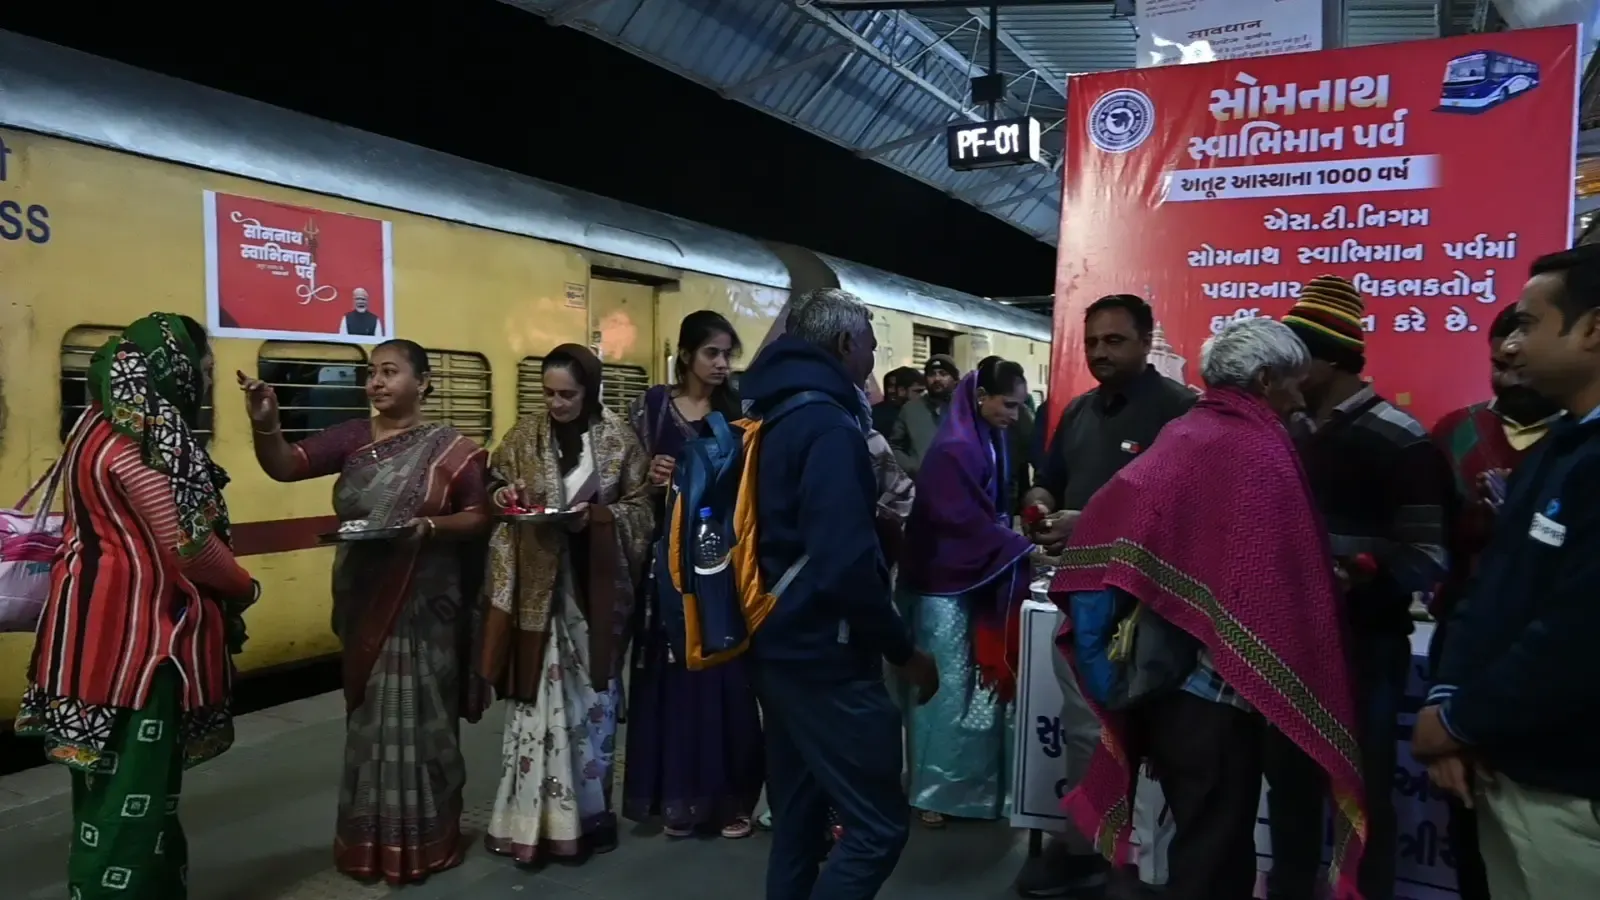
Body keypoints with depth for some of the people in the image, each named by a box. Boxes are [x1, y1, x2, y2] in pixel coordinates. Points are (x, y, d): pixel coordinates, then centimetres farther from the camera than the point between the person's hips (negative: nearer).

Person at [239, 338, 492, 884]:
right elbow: (284, 466, -7)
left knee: (419, 719, 4)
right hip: (364, 606, 4)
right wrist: (265, 424, -25)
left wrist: (432, 526, -23)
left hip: (425, 607, -4)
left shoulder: (450, 448, -6)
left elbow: (480, 517, -6)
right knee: (370, 719, 13)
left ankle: (424, 843, 20)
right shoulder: (351, 438, 4)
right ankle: (371, 842, 28)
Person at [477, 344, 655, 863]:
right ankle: (533, 817, 11)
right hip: (538, 589, 1)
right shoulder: (524, 437, 4)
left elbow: (641, 509, 0)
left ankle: (588, 813, 23)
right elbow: (498, 492, 11)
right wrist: (503, 497, -12)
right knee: (539, 697, 0)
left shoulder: (620, 440, -1)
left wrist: (596, 517, -16)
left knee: (592, 698, 8)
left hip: (596, 589, 0)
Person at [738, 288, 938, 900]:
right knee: (879, 824, -2)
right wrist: (903, 649, -15)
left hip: (779, 646, 10)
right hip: (825, 655, -10)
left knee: (797, 818, 18)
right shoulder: (828, 424, -18)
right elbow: (844, 564, -25)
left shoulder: (775, 416, 10)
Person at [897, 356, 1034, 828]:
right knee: (947, 690, 0)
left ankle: (972, 785, 24)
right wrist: (1024, 551, -21)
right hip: (946, 583, -8)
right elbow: (966, 523, -22)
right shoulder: (952, 450, -18)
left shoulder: (996, 442, 8)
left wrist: (1018, 547, 0)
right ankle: (931, 790, 14)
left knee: (980, 686, 12)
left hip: (981, 582, 8)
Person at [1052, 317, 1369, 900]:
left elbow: (1110, 523, 7)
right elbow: (1281, 582, -20)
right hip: (1213, 677, -8)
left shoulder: (1180, 435, 8)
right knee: (1216, 853, 5)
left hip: (1157, 672, 8)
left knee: (1198, 836, 22)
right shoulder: (1261, 449, -14)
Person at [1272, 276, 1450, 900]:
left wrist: (1357, 574, -33)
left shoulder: (1399, 440, -12)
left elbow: (1428, 559, -16)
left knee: (1363, 794, 6)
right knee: (1289, 782, 17)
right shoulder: (1291, 432, 10)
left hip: (1363, 650, -6)